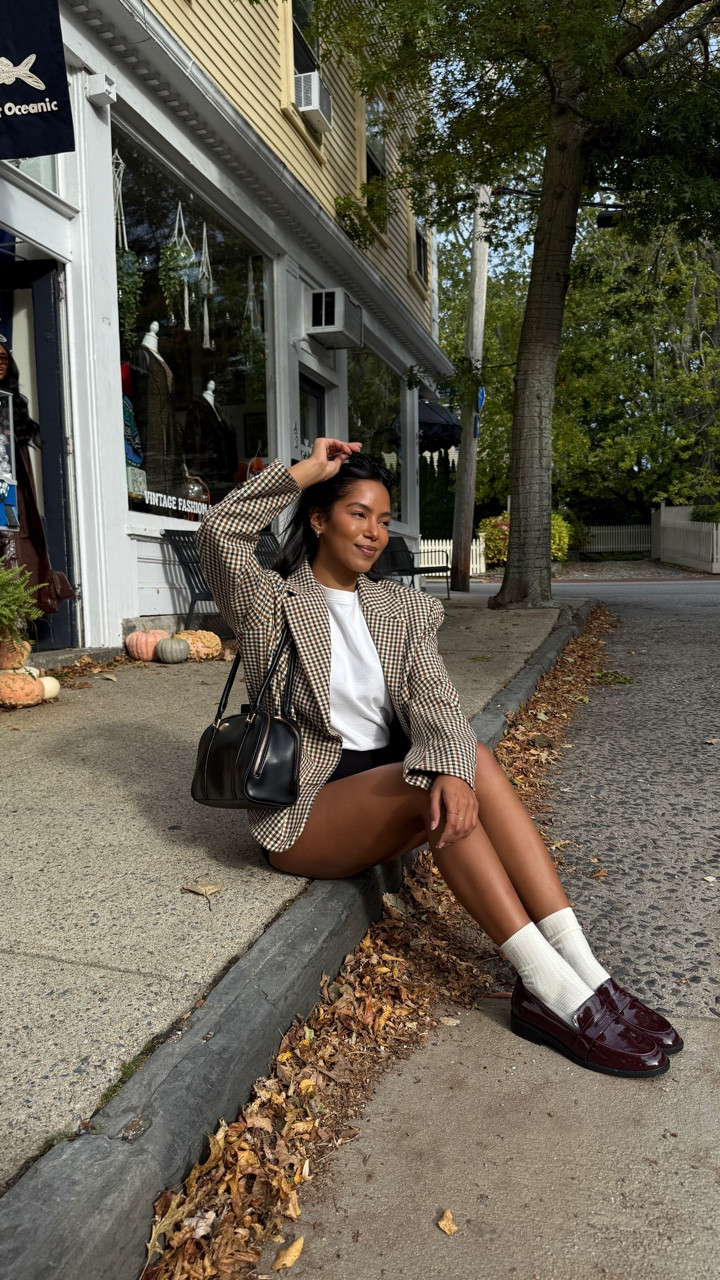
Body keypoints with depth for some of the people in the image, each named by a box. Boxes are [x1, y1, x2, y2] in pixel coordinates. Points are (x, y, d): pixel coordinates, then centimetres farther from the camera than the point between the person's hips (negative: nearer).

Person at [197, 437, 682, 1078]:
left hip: (393, 790, 4)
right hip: (302, 806, -4)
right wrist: (309, 469, -10)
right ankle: (554, 991, -27)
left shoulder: (405, 610, 10)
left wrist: (451, 767, -29)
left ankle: (582, 972, -28)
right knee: (443, 779, -30)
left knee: (472, 760, -27)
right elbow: (219, 532, -19)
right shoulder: (273, 603, 1)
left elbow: (435, 702, -7)